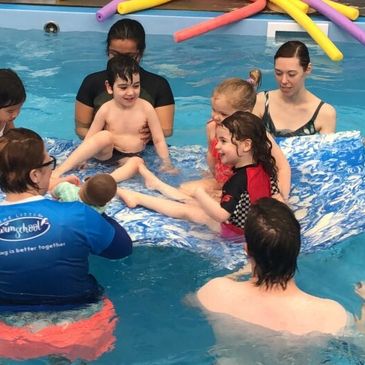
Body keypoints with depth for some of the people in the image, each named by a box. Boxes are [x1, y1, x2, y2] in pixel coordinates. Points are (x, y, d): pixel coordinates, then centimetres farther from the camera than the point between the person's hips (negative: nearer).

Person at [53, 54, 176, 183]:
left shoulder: (146, 108, -13)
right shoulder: (106, 110, -14)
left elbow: (159, 140, -7)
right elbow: (88, 139, -10)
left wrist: (166, 164, -10)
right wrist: (82, 159, -16)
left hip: (131, 157, 1)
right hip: (106, 152, -1)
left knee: (137, 163, -34)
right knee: (105, 136, -34)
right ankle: (58, 171, -37)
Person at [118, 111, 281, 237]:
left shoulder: (239, 179, -33)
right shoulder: (264, 168, -8)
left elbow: (221, 215, -36)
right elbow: (277, 196, 1)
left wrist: (200, 193, -27)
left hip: (235, 229, -8)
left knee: (187, 211, 4)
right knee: (197, 201, 22)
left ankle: (137, 198, 16)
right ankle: (156, 183, 39)